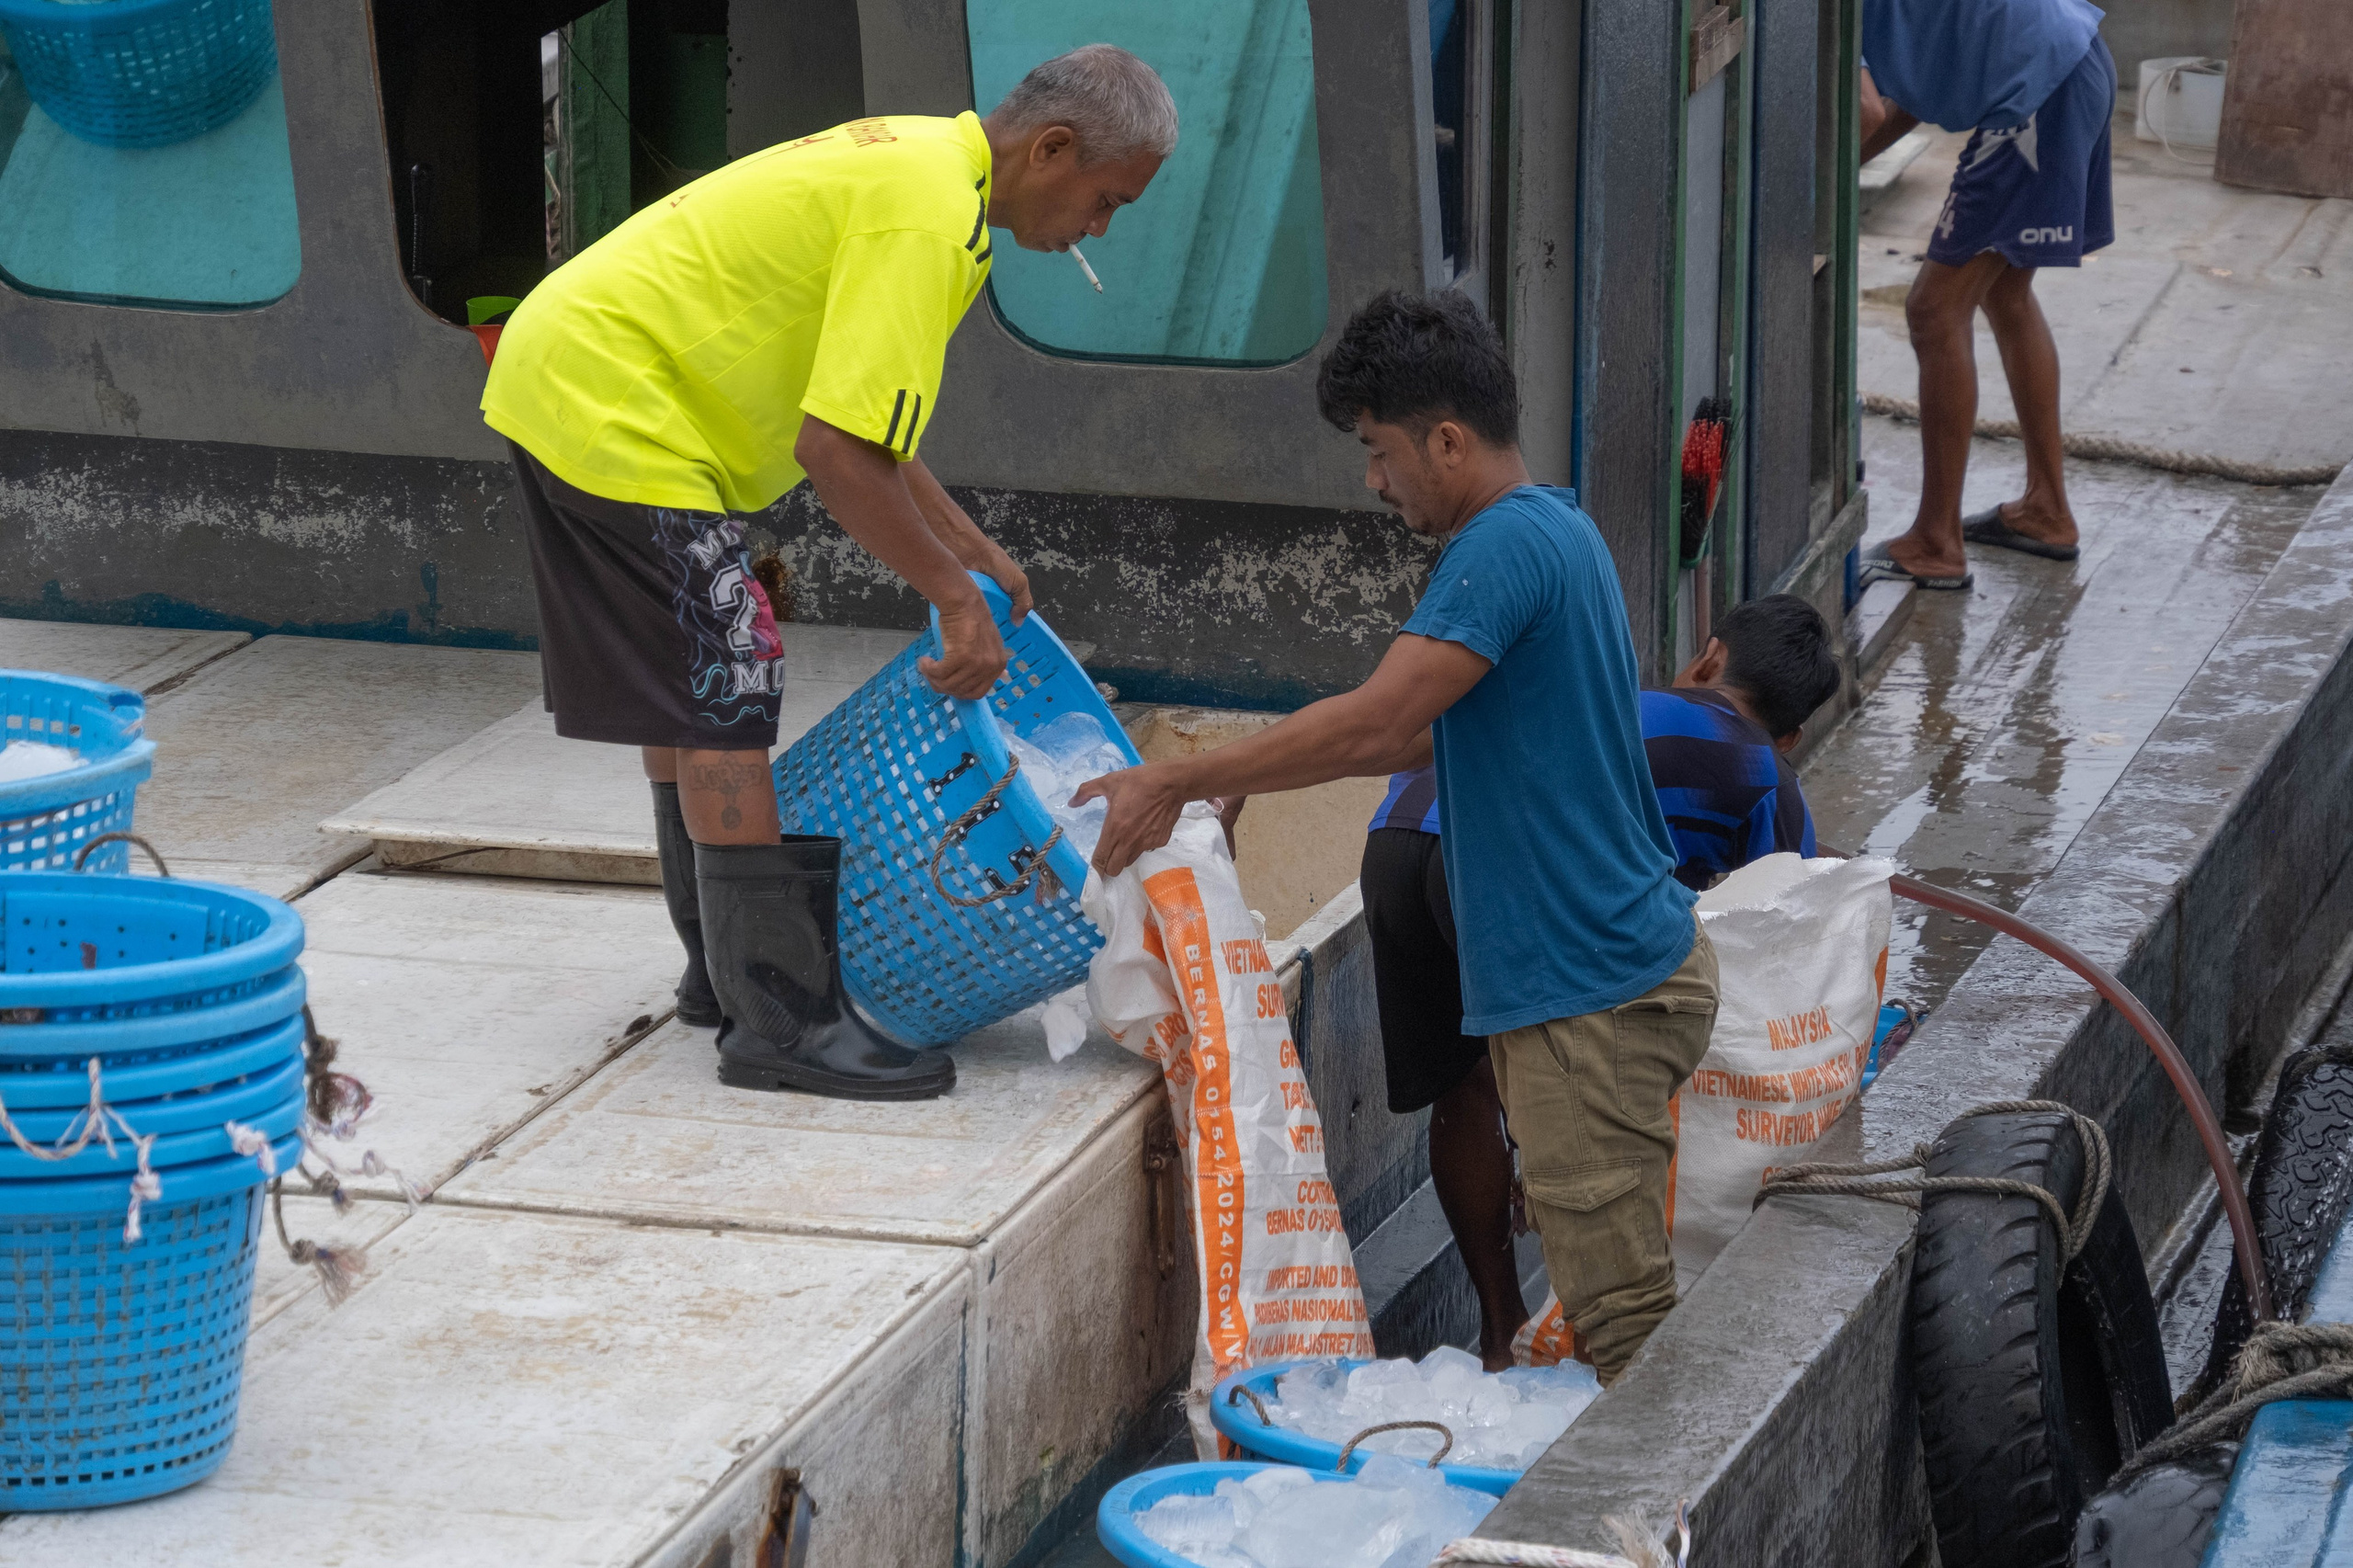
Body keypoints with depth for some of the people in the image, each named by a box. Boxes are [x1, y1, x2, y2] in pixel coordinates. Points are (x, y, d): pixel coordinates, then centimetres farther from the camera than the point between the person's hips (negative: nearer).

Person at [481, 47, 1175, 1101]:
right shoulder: (929, 218, -21)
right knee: (724, 705, -9)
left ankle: (723, 966, 31)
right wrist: (956, 599, -18)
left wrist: (970, 549, 18)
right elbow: (835, 448, -26)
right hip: (614, 411, -11)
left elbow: (859, 412, 20)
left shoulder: (911, 162, 12)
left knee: (682, 695, 19)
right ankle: (779, 1024, -6)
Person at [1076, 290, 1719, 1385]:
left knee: (1621, 1313, -7)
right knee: (1607, 1293, 15)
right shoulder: (1554, 532, 15)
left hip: (1593, 992, -11)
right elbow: (1432, 735, 22)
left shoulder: (1509, 546, -18)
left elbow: (1374, 724, -25)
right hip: (1625, 959, 11)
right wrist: (1240, 778, 18)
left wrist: (1176, 783, -18)